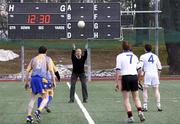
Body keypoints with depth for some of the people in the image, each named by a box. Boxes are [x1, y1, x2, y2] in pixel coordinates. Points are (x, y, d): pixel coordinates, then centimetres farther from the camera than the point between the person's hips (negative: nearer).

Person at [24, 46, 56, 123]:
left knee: (32, 99, 15)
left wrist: (26, 82, 19)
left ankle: (29, 117, 5)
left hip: (33, 78, 4)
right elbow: (51, 70, -3)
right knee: (45, 98, 5)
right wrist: (54, 81, -1)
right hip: (42, 79, -4)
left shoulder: (33, 59, 20)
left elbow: (28, 70, 14)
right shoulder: (48, 59, 11)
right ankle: (38, 111, -22)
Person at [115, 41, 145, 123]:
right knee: (136, 97, 13)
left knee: (126, 99, 3)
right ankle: (140, 112, -8)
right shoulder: (134, 56, 11)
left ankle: (130, 117, -4)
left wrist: (117, 82, -8)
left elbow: (118, 70, -9)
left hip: (125, 77, -3)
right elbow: (139, 69, 11)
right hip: (134, 77, 3)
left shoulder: (120, 56, -1)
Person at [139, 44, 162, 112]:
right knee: (156, 90, 8)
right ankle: (158, 106, 4)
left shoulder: (143, 56, 1)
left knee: (145, 90, 3)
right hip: (155, 74, 3)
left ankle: (145, 106, -2)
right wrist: (158, 76, 23)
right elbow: (159, 68, 13)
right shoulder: (155, 56, 12)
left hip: (147, 74, -3)